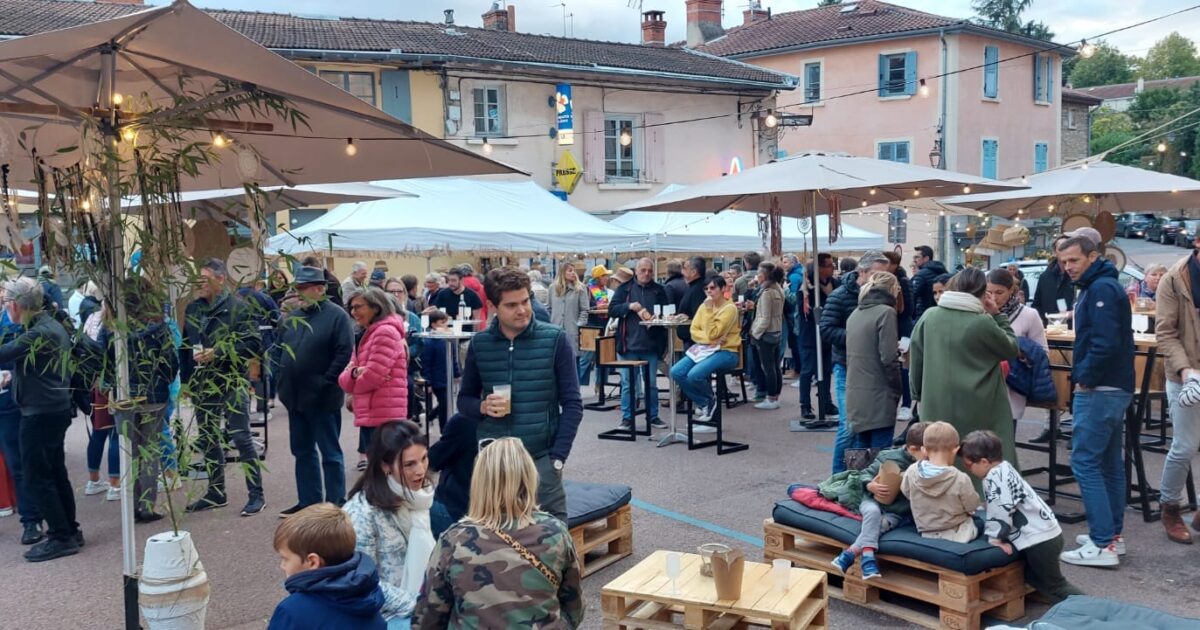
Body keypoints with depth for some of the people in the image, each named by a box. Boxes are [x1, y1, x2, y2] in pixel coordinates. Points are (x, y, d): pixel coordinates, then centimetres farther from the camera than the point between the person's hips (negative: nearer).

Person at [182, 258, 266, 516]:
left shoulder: (237, 307, -9)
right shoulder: (193, 309, 9)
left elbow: (253, 343, -17)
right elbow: (186, 345, 15)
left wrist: (218, 353, -22)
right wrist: (186, 379, 10)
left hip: (231, 384, -7)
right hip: (202, 386, 7)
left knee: (241, 439, -4)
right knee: (208, 440, 15)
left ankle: (256, 494, 5)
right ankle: (216, 492, 29)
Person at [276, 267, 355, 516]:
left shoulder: (336, 316, -9)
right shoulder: (292, 315, 12)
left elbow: (345, 353, -16)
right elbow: (279, 347, 17)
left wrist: (325, 383, -17)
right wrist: (281, 380, 6)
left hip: (322, 399, -7)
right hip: (295, 397, 7)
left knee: (330, 453, 2)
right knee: (302, 452, 15)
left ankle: (335, 504, 9)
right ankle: (308, 501, 26)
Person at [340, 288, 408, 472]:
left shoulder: (386, 332, -10)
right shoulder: (365, 336, 20)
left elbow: (373, 376, -18)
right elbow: (344, 380, 13)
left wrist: (353, 391, 3)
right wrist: (355, 372, -11)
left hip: (382, 416, -9)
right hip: (369, 415, 9)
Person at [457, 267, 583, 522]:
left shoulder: (554, 340, -4)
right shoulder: (479, 344, 1)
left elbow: (572, 404, -2)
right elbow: (464, 398, 13)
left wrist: (557, 457, -8)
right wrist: (483, 406, -9)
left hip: (540, 458, -2)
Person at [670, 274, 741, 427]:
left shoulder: (730, 308, -9)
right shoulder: (704, 306, 11)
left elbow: (712, 334, -18)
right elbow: (694, 331, 4)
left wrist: (709, 311, -17)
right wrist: (710, 339, -13)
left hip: (725, 352, -7)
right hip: (704, 349, 7)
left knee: (694, 375, -31)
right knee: (676, 372, -17)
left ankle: (711, 400, 0)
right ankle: (703, 403, -2)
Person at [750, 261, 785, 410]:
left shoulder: (766, 292, -17)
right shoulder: (779, 290, 8)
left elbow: (765, 319, -18)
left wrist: (755, 333, -10)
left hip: (766, 334, -9)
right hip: (777, 332, 9)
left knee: (767, 367, -3)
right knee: (776, 366, 11)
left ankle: (770, 400, 1)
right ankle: (775, 397, 17)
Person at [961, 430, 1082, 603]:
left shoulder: (994, 478, -20)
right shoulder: (1004, 469, 11)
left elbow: (1000, 511, -23)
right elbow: (997, 507, 19)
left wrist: (994, 538, -14)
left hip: (1039, 539, -10)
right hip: (1045, 534, 10)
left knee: (1054, 585, 2)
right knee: (1034, 577, 24)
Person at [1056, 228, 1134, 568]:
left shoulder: (1101, 289, -16)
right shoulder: (1099, 286, 16)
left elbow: (1105, 343, -27)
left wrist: (1085, 379, -16)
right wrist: (1083, 374, 11)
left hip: (1099, 391, -11)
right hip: (1114, 388, 11)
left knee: (1085, 462, -8)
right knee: (1109, 462, 14)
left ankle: (1103, 545, -6)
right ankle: (1112, 534, 23)